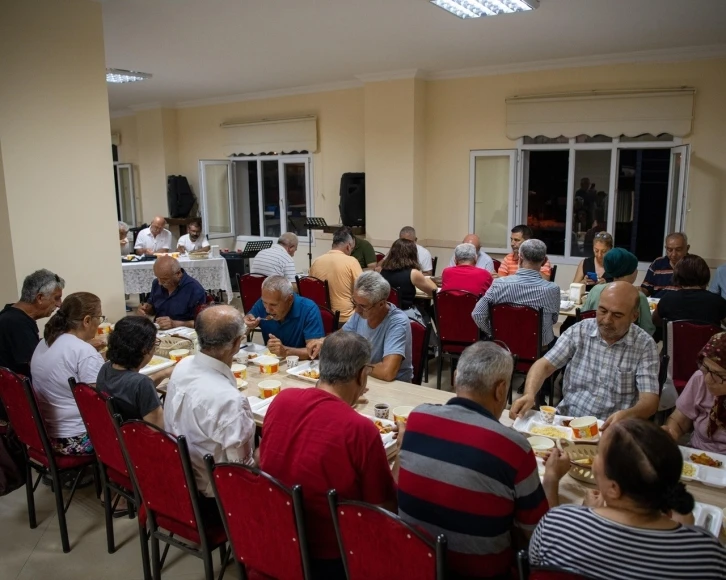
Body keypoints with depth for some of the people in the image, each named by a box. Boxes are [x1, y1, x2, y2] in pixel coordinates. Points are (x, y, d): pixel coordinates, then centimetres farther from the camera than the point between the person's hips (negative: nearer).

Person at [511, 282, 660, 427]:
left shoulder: (645, 345, -5)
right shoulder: (579, 331, 1)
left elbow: (650, 400, -10)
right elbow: (545, 365, -1)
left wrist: (626, 415, -33)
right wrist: (529, 394, -22)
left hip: (612, 429, 0)